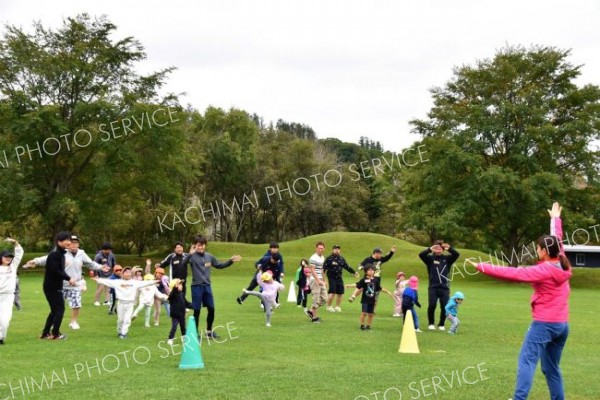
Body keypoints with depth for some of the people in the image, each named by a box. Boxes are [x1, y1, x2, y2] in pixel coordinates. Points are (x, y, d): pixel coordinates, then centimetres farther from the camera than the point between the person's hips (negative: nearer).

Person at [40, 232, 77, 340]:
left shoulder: (60, 253, 12)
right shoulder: (54, 254, -19)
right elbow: (55, 270, -26)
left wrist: (68, 279, 1)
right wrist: (69, 278, -21)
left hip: (55, 286, 10)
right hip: (52, 287, -10)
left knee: (55, 310, 17)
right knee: (60, 309, -3)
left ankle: (45, 333, 24)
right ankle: (55, 334, 6)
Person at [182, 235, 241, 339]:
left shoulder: (209, 256, 6)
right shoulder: (193, 256, -12)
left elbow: (219, 265, 20)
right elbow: (184, 263, -31)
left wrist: (231, 261, 13)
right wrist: (190, 254, -47)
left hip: (207, 286, 5)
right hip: (196, 286, -5)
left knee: (211, 309, 9)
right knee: (197, 311, 1)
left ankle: (209, 331, 26)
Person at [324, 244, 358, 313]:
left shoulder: (341, 259, 13)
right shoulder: (329, 259, -4)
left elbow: (347, 267, 22)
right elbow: (324, 268, -7)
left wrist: (354, 272, 22)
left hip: (339, 278, 6)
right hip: (332, 278, -5)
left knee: (340, 293, 5)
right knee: (332, 292, -10)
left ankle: (337, 307, 20)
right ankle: (328, 307, 5)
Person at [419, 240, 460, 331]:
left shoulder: (447, 259, 10)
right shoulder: (430, 258, 6)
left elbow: (457, 254, -3)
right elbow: (421, 255, -10)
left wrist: (449, 248, -20)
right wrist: (430, 249, -24)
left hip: (444, 287, 2)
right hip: (433, 287, -2)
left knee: (445, 306, -2)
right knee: (432, 305, -10)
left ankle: (441, 324, 16)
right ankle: (431, 323, 9)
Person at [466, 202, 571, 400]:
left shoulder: (543, 271, -15)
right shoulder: (563, 266, 5)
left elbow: (513, 274, -19)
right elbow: (557, 241, 22)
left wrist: (483, 268, -19)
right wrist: (555, 218, 39)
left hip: (545, 323, -8)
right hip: (562, 324, 8)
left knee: (527, 360, -11)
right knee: (552, 367, 15)